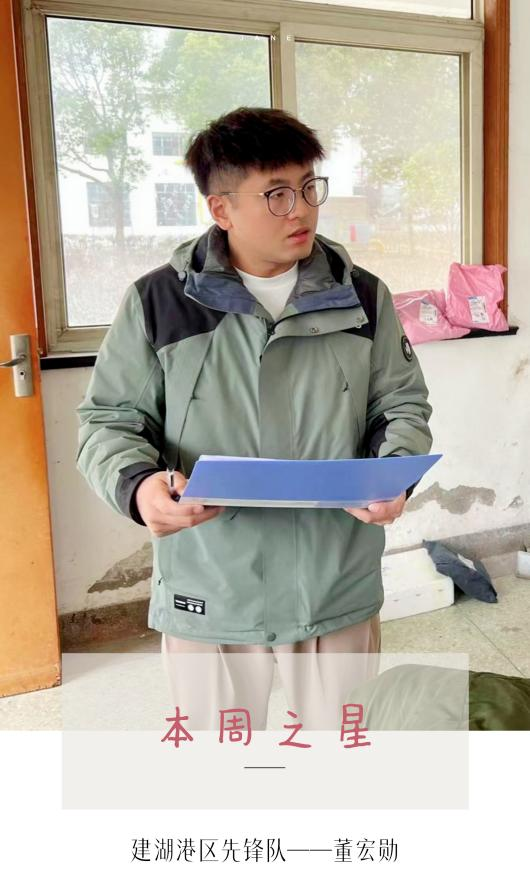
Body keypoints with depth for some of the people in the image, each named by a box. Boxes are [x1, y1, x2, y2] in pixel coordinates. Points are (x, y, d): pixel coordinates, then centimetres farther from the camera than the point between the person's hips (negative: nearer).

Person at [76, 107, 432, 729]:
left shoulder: (363, 297, 1)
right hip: (206, 595, -1)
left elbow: (403, 404, 8)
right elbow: (110, 419, -1)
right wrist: (138, 483, -22)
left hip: (339, 586, 2)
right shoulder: (158, 302, -6)